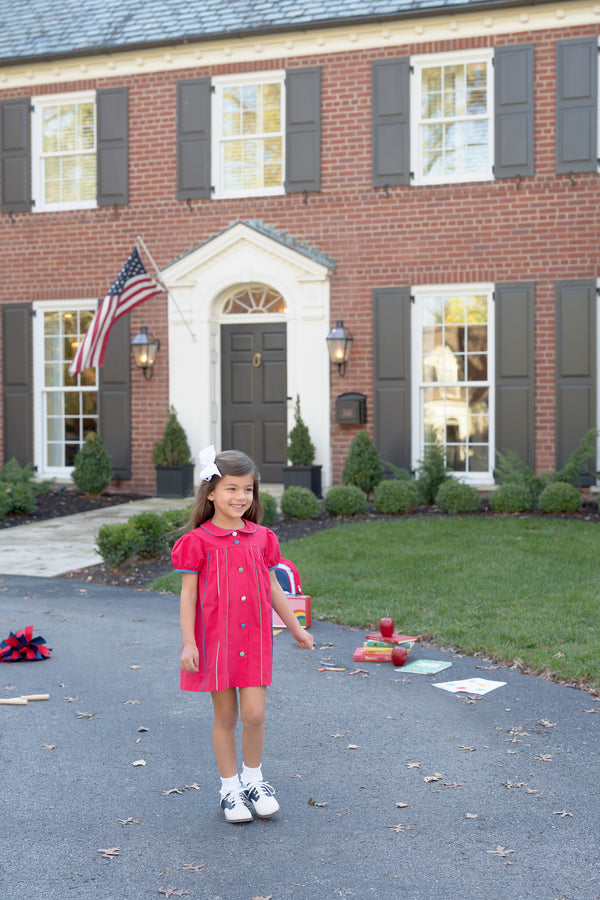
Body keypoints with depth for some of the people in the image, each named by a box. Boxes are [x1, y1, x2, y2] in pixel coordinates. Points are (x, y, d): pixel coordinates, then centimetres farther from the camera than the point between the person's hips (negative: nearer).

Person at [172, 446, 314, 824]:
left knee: (254, 714, -2)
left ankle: (254, 780, 21)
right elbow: (188, 595, -5)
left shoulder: (261, 538, 5)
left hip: (255, 638, 3)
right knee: (225, 716, 7)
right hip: (215, 639, -2)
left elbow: (273, 588, 14)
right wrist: (188, 643, -10)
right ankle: (230, 788, 23)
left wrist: (297, 628, 18)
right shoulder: (198, 541, -6)